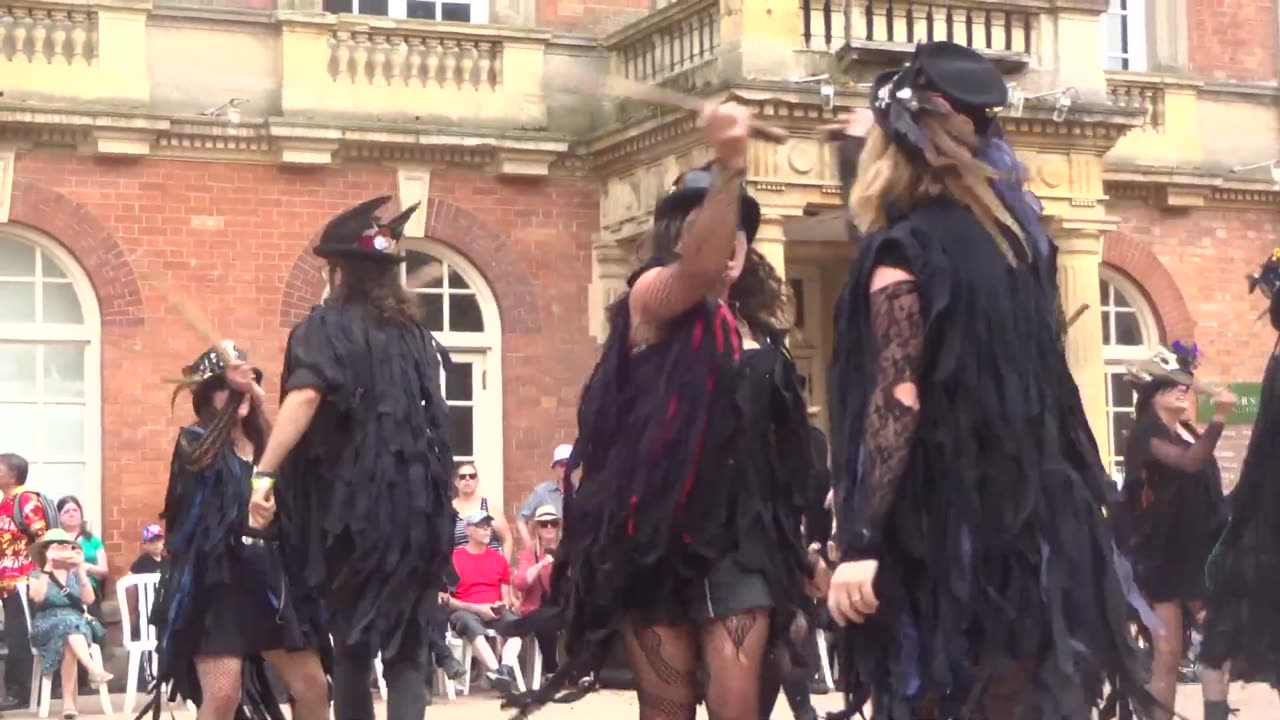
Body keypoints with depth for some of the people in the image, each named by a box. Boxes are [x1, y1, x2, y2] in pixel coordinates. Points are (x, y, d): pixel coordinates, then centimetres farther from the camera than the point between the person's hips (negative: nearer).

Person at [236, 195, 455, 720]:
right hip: (417, 502, 4)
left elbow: (306, 396, -19)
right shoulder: (413, 332, 15)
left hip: (352, 501, -4)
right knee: (407, 648, 0)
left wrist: (265, 473, -25)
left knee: (353, 645, 10)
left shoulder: (328, 325, -2)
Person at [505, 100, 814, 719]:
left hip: (739, 538, 4)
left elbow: (779, 444, 17)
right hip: (656, 540, -4)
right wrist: (728, 167, -39)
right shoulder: (651, 299, -2)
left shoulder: (754, 328, 14)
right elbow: (701, 269, -26)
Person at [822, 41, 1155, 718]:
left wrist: (860, 543, -22)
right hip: (1034, 518, 7)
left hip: (943, 528, -7)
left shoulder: (903, 250, -11)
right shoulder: (1014, 233, 11)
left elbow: (897, 402, -19)